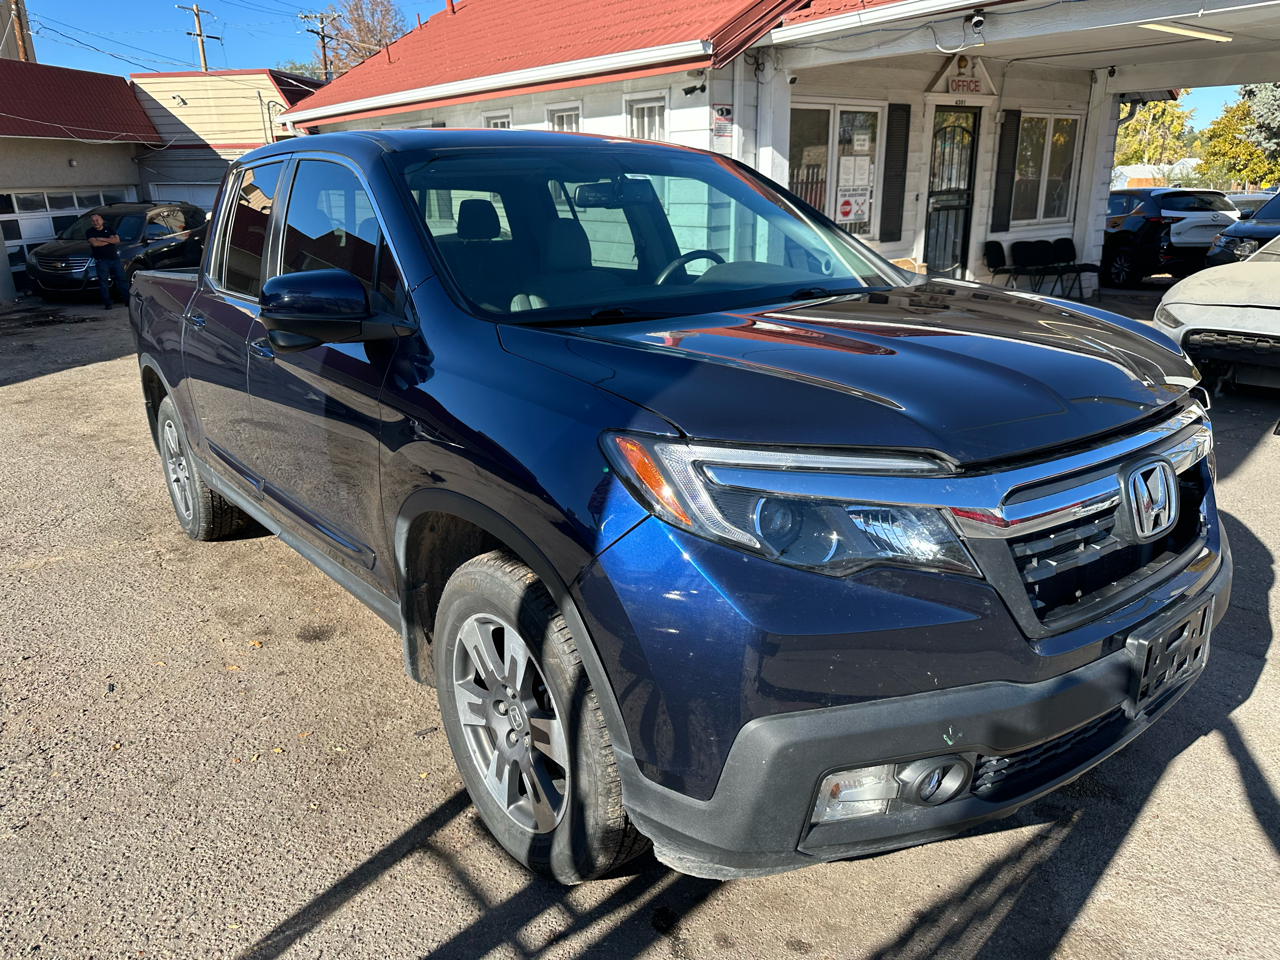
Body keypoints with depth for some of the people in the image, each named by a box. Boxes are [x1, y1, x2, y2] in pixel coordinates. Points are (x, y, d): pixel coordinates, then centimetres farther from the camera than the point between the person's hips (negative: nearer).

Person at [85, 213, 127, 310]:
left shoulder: (109, 229, 12)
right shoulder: (89, 232, 5)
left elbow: (117, 240, -4)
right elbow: (94, 243, -13)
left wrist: (101, 239, -9)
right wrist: (110, 240, -5)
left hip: (114, 258, 2)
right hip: (101, 261, -2)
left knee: (122, 279, 0)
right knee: (103, 282, -4)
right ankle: (107, 303, -2)